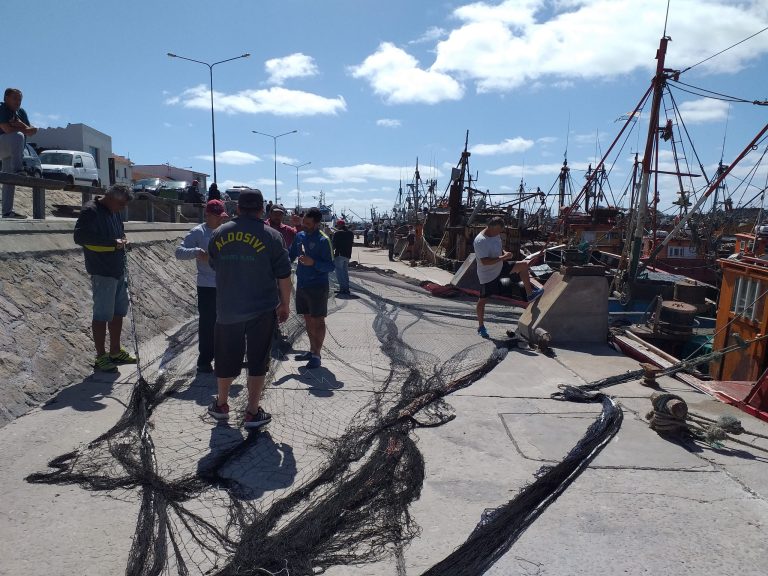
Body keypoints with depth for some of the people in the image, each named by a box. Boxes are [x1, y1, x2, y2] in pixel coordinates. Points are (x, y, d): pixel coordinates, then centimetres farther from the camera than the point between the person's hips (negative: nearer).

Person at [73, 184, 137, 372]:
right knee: (102, 314, -2)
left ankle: (115, 351, 28)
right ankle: (101, 357, 9)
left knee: (118, 312, 15)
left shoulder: (114, 212, 13)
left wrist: (122, 239, 6)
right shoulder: (90, 211, -13)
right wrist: (112, 242, -23)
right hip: (102, 272, -9)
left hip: (119, 270, 9)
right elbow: (80, 237, -22)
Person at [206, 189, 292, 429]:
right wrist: (285, 305, 5)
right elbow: (283, 276, -6)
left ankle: (221, 405, 36)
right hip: (262, 310, -3)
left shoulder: (219, 233, 4)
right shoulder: (271, 236, -7)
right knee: (257, 360, 7)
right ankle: (253, 413, 14)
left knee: (226, 358, 17)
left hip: (227, 309, 3)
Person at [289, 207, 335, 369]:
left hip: (317, 286, -7)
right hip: (301, 285, 7)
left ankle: (317, 355, 9)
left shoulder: (323, 240, -13)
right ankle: (312, 350, 27)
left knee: (318, 320, 1)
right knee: (308, 319, 15)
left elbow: (331, 266, -14)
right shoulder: (299, 236, 6)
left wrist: (313, 263, -27)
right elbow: (290, 256, 17)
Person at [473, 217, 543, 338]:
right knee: (483, 300, 5)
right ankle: (481, 326, 20)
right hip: (487, 275, -8)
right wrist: (503, 257, -31)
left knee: (524, 265, 6)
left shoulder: (496, 235, -3)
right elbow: (485, 261, -35)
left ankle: (530, 294, 14)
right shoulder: (480, 241, -30)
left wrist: (504, 252, -6)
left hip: (500, 268, 8)